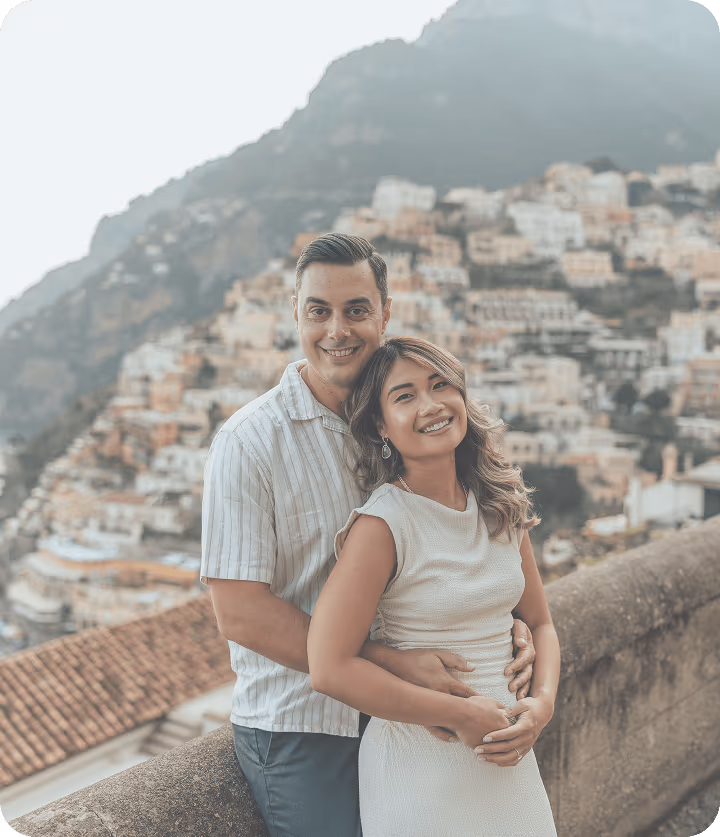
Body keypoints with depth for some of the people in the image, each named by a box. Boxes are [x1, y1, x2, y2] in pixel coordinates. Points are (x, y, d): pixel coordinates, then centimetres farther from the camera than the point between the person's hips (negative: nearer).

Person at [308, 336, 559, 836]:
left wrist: (542, 703, -8)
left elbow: (539, 622, 10)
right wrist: (462, 715, -18)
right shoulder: (382, 525, -18)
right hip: (420, 759, -5)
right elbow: (331, 668, -21)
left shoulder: (502, 508, 0)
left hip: (507, 758, 6)